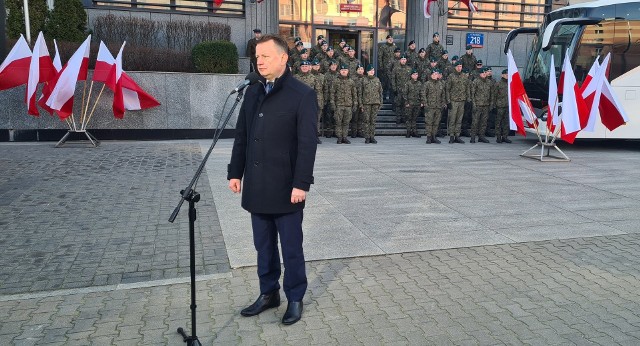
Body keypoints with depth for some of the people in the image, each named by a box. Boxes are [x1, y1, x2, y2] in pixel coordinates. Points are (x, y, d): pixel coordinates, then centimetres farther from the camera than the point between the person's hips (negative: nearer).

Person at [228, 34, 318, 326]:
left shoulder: (302, 94, -8)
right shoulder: (252, 92, 11)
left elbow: (307, 143, -13)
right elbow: (241, 136, 13)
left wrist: (301, 183, -17)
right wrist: (235, 172, 8)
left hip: (285, 188, -5)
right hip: (257, 187, 6)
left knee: (291, 248, 8)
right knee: (264, 247, 16)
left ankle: (295, 298, 24)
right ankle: (268, 293, 32)